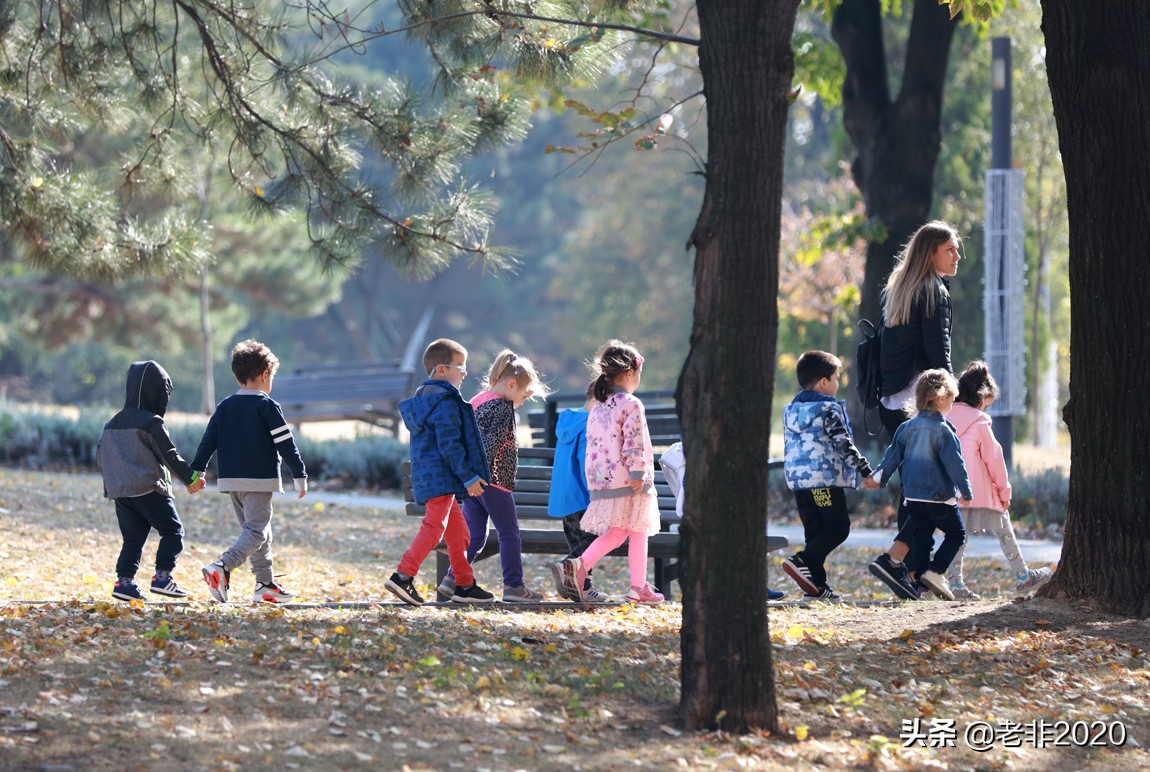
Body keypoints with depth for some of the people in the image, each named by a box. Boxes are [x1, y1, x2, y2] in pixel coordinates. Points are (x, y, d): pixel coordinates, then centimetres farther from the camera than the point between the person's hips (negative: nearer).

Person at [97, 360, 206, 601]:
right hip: (148, 489, -7)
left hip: (119, 491, 7)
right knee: (172, 531, 2)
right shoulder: (151, 423, -9)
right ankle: (162, 577, -9)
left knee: (133, 537, 10)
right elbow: (169, 456, -9)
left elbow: (101, 459, 17)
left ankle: (124, 581, -2)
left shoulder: (113, 423, 13)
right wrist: (191, 478, 2)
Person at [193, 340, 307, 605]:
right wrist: (300, 476, -3)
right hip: (259, 479, -7)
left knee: (256, 530, 17)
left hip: (230, 479, 7)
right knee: (256, 531, -9)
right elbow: (286, 444, -8)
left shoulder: (224, 407, 10)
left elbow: (208, 441, 7)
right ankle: (222, 567, -30)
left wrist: (197, 471, 9)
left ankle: (266, 585, 19)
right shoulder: (267, 406, -7)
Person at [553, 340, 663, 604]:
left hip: (602, 481, 7)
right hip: (628, 482, -7)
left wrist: (594, 479, 20)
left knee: (613, 533, 10)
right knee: (638, 533, 4)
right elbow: (635, 443, -17)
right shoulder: (631, 405, -9)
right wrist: (638, 473, -17)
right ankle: (638, 587, 7)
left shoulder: (597, 407, 14)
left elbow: (592, 444, 16)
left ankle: (578, 566, -12)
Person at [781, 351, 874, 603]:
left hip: (798, 478, 8)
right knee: (838, 527, -2)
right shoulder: (829, 409, -8)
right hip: (826, 477, -8)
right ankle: (802, 561, -19)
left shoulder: (791, 410, 15)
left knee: (814, 531, 11)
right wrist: (865, 470, -8)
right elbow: (843, 443, -12)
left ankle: (816, 585, 6)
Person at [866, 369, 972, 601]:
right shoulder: (942, 430, -12)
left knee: (922, 537, 11)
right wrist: (965, 490, -4)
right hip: (940, 496, -6)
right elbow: (954, 462, -12)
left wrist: (878, 477, 22)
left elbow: (893, 454, 12)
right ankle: (935, 571, -7)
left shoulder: (908, 427, 7)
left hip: (913, 495, 6)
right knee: (956, 533, 8)